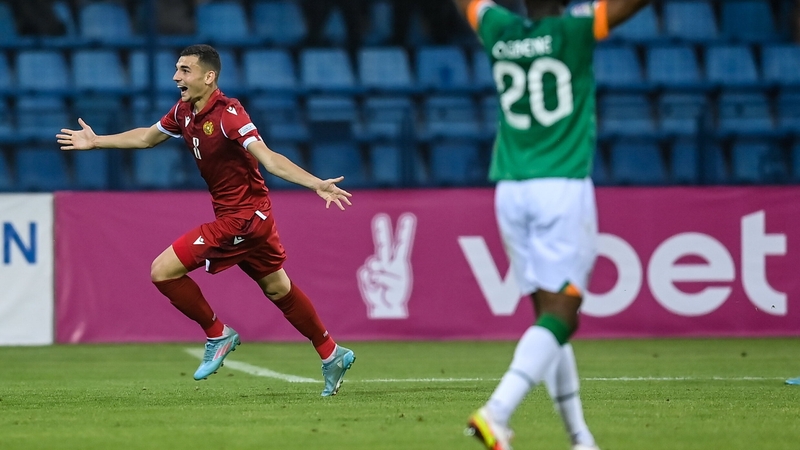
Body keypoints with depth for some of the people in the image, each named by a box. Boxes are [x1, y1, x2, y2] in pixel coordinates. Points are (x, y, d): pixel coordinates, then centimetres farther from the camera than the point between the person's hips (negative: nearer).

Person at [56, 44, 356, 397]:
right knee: (278, 289, 19)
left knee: (163, 271, -10)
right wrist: (96, 141, 31)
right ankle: (331, 355, 29)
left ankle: (217, 335, 5)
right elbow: (147, 137, 23)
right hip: (249, 215, 9)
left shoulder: (228, 114, -23)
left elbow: (269, 158, -31)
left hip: (241, 218, -9)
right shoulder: (184, 111, 4)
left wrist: (316, 184, -43)